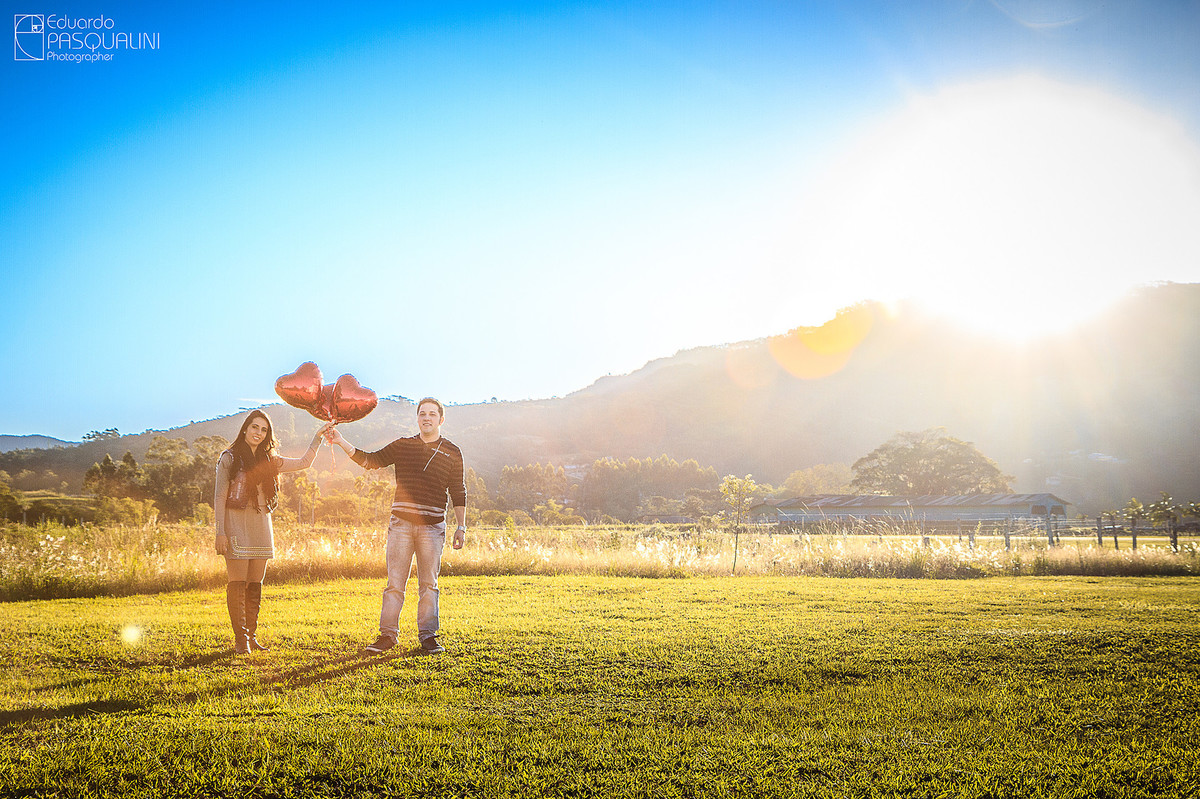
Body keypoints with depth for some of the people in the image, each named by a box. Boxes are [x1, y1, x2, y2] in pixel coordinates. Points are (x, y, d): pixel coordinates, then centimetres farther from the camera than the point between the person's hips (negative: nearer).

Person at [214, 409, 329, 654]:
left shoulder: (269, 460, 13)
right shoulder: (230, 459, 0)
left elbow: (304, 463, 21)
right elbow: (219, 498, -3)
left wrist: (318, 437, 14)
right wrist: (220, 532, -10)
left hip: (261, 529, 5)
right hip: (237, 528, -5)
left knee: (255, 586, 6)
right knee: (238, 585, -6)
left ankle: (251, 635, 12)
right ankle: (240, 639, -2)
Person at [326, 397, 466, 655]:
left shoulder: (452, 453, 8)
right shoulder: (402, 446, 10)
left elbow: (458, 492, 10)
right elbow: (370, 461, 7)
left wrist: (461, 527, 6)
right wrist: (341, 442, -3)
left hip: (432, 527, 0)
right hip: (401, 524, 1)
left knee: (428, 584, 3)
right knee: (395, 582, -1)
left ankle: (428, 636, 9)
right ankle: (387, 634, 6)